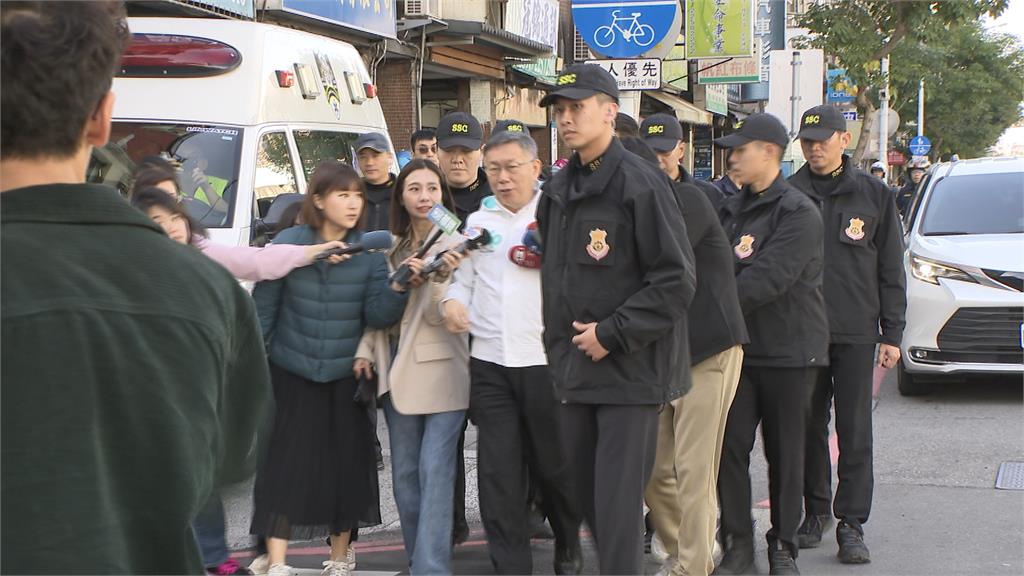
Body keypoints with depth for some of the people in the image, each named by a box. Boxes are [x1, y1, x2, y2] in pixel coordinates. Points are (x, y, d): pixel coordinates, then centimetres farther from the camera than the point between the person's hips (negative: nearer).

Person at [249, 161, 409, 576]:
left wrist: (398, 288, -27)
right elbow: (263, 309, -2)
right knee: (284, 467, -2)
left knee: (347, 467, 9)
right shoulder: (287, 244, -7)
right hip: (292, 375, -2)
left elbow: (378, 316, -9)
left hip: (346, 378, 2)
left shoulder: (370, 251, -2)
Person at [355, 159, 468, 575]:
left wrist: (439, 278, -28)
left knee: (434, 473, -10)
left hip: (443, 372, -6)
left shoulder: (456, 245, -4)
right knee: (405, 473, 10)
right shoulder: (392, 248, 12)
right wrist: (366, 352, 2)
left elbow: (444, 314, -11)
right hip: (398, 371, 6)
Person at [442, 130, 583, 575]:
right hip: (489, 363, 3)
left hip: (547, 359, -3)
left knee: (554, 465, 7)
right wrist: (453, 301, 0)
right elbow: (464, 279, 21)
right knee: (498, 473, 2)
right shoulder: (478, 221, 15)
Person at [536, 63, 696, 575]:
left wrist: (611, 335, -15)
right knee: (587, 497, 13)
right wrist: (559, 344, 12)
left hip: (630, 371, -7)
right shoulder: (557, 190, 13)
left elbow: (676, 281, -15)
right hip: (572, 369, 7)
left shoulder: (640, 183, -11)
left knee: (618, 506, -6)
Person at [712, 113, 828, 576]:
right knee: (731, 447, 0)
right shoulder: (733, 209, 12)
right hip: (740, 346, 5)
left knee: (785, 452, 5)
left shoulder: (798, 212, -11)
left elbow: (767, 279, -21)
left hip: (789, 348, -5)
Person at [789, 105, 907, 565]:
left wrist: (892, 334, 2)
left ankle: (851, 524, 4)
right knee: (809, 427, 8)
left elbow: (891, 269, 6)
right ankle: (815, 511, 22)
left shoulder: (873, 194, 3)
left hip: (856, 332, -1)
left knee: (855, 432, -1)